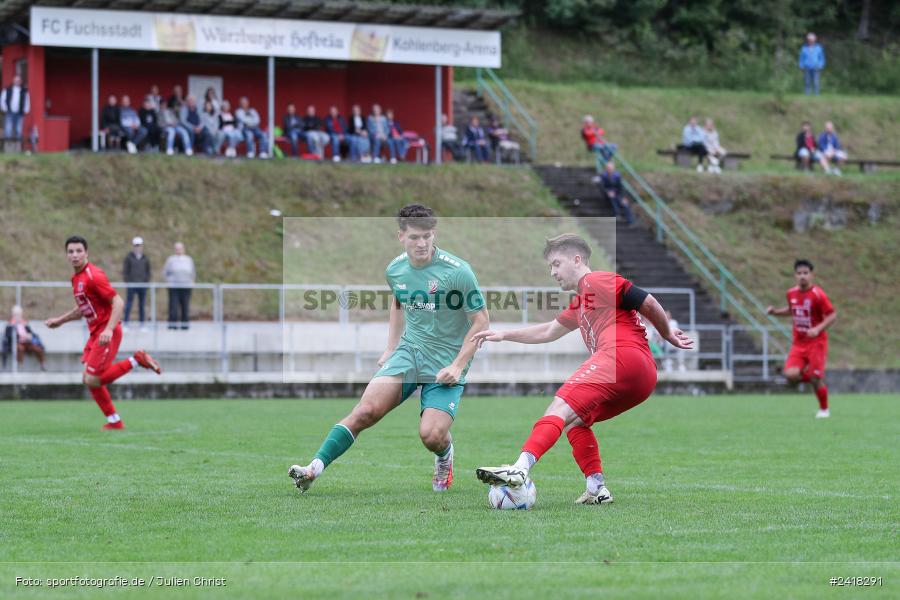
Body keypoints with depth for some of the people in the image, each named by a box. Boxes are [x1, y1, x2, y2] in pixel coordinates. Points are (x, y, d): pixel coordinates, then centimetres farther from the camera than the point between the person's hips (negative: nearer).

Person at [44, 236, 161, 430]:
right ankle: (114, 421, 14)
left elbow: (118, 302, -20)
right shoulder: (76, 278, 13)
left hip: (106, 333, -9)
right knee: (88, 379, 5)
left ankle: (136, 360, -4)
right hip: (95, 333, 9)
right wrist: (59, 320, 22)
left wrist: (109, 330, -29)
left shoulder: (93, 276, -16)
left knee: (92, 380, -15)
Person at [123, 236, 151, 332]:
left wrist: (147, 281, 2)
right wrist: (127, 281, -7)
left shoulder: (145, 259, 11)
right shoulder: (128, 258, 4)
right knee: (128, 304, -6)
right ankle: (125, 324, -3)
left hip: (143, 285, 3)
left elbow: (148, 272, 14)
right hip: (131, 285, -3)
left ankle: (142, 324, 9)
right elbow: (125, 271, 3)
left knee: (142, 305, 4)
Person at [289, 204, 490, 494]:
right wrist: (391, 349, 19)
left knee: (432, 435, -18)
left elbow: (480, 321, -9)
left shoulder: (458, 271, -15)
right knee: (366, 410, -16)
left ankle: (444, 458, 20)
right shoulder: (395, 269, 2)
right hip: (408, 350, 4)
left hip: (445, 363, -4)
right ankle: (314, 469, -19)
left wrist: (457, 366, -15)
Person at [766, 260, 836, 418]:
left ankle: (824, 409, 18)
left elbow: (832, 315, -12)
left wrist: (818, 329, -26)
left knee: (816, 379, -6)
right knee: (790, 375, -16)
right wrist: (775, 311, 6)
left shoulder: (818, 295, -14)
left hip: (816, 342, -4)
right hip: (798, 344, 4)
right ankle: (807, 375, 18)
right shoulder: (792, 293, 3)